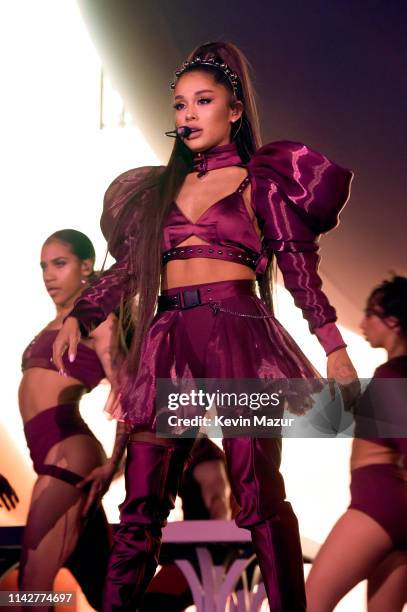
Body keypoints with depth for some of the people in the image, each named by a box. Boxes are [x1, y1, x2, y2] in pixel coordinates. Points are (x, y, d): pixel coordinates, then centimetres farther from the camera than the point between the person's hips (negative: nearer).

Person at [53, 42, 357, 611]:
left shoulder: (261, 180, 9)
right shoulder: (161, 188, 20)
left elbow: (300, 267, 3)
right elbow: (127, 266, 17)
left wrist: (335, 346, -6)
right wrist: (78, 315, 2)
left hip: (239, 335, -4)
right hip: (169, 340, 4)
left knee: (259, 494, -8)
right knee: (140, 503, -1)